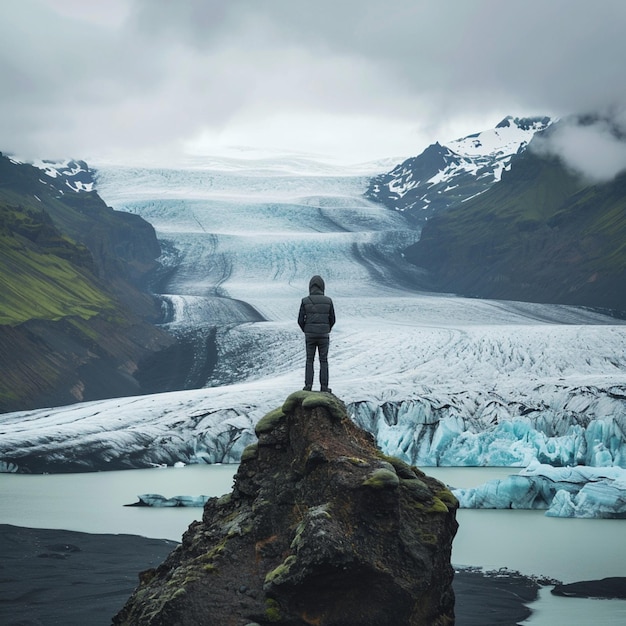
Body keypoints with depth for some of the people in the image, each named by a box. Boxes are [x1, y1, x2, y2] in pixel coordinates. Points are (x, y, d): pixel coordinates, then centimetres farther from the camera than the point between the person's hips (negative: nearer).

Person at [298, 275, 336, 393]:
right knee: (323, 361, 8)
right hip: (324, 335, 0)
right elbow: (332, 320, 3)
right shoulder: (328, 301, -4)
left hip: (309, 335, 0)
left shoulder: (305, 301, -6)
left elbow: (300, 320, -2)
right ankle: (324, 387, 6)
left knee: (309, 361, 10)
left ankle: (308, 386, 6)